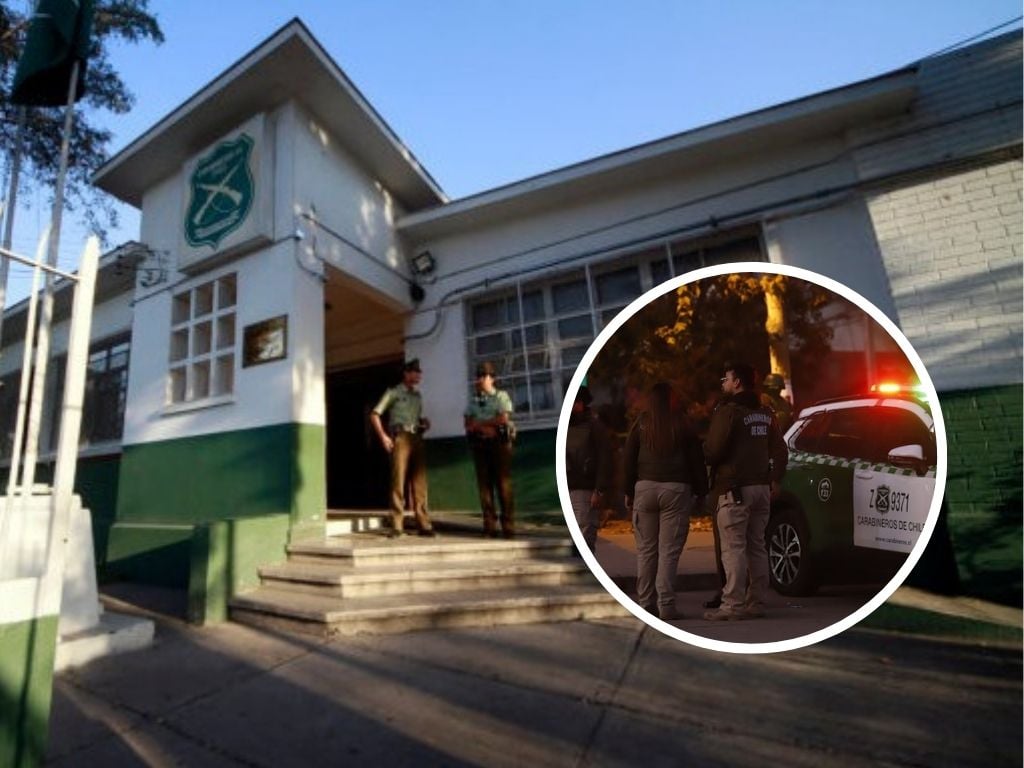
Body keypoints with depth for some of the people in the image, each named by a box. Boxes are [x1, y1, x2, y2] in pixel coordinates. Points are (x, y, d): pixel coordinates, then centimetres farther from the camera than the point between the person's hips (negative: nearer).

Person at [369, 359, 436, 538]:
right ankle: (396, 526, 0)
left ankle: (423, 524, 6)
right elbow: (375, 414, 0)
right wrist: (383, 436, -9)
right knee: (398, 480, -6)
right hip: (400, 438, -5)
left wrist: (424, 424, 6)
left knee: (420, 482, 2)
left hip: (417, 439, 5)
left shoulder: (418, 395, 21)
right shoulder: (393, 392, 5)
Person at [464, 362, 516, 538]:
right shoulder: (473, 399, 17)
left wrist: (479, 423, -6)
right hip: (479, 444, 4)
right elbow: (468, 424, 9)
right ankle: (490, 525, 7)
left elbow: (504, 418, -10)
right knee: (484, 484, 2)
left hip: (500, 442, -4)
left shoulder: (501, 396, 4)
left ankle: (508, 526, -1)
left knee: (503, 483, -6)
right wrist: (485, 428, -11)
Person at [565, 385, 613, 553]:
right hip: (564, 489, 5)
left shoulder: (595, 426, -1)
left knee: (584, 542, -6)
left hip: (585, 491, -5)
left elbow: (604, 461, -6)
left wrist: (600, 491, -11)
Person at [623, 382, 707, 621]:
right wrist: (699, 490, 12)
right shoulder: (683, 424, 3)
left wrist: (629, 491, 11)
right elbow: (696, 460, 5)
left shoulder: (641, 423, 5)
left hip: (645, 487, 1)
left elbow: (628, 459, 5)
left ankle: (646, 604, 13)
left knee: (646, 550, 8)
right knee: (669, 550, 2)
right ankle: (666, 606, 3)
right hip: (676, 489, -1)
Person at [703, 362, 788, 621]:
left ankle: (733, 605, -1)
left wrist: (704, 447, 3)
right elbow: (780, 451, 15)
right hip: (761, 487, 8)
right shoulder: (766, 414, 14)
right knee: (757, 546, 13)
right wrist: (774, 479, 23)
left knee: (733, 548, -4)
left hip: (735, 489, -8)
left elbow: (713, 450, -18)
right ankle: (756, 602, 19)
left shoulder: (728, 411, -11)